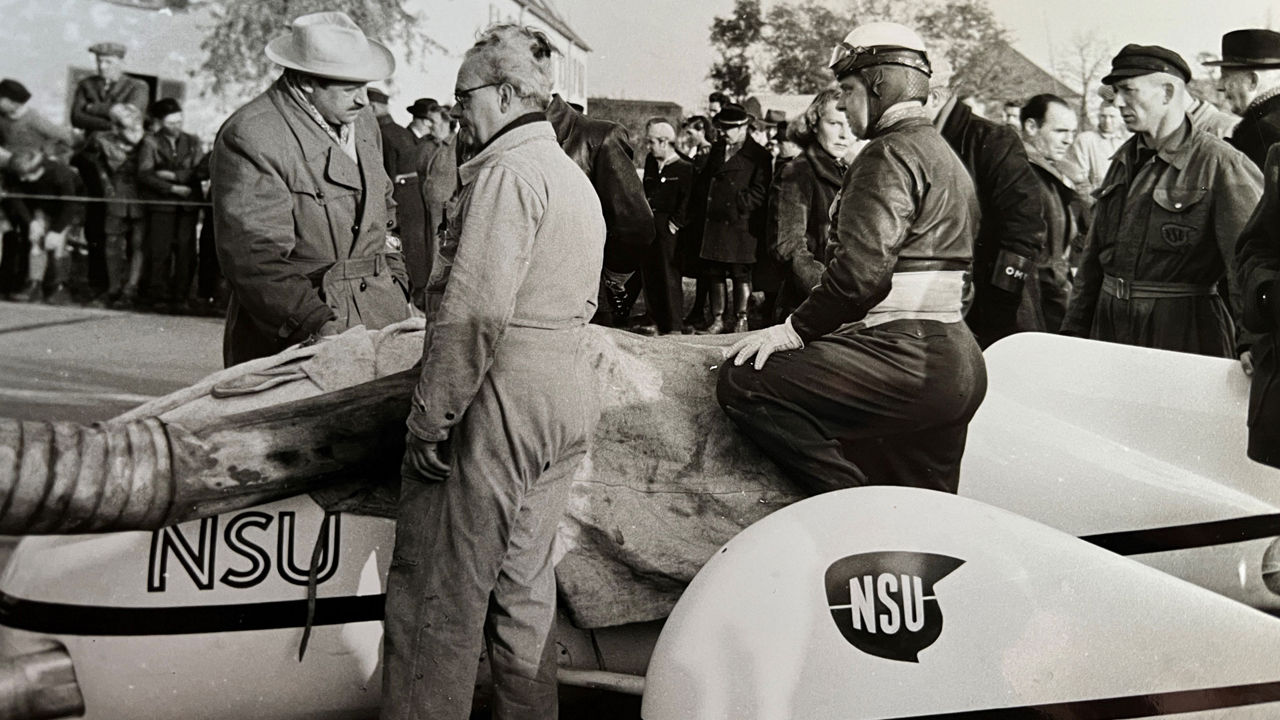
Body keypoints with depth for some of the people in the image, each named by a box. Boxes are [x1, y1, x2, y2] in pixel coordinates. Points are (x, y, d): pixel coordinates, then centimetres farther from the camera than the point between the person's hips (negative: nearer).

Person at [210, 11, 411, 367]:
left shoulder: (363, 122, 14)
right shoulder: (250, 137, -12)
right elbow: (254, 255, -19)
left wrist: (397, 287, 16)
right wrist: (316, 322, -28)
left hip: (375, 310, 6)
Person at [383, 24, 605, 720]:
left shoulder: (508, 171, -13)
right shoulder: (576, 178, 17)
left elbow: (476, 309, -22)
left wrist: (429, 419, -18)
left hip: (498, 404, -9)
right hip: (568, 405, 10)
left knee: (437, 597, 0)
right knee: (524, 586, 18)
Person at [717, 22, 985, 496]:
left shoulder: (890, 154, -9)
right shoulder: (947, 159, 24)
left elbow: (862, 268, -21)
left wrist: (796, 330, -12)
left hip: (905, 361, -11)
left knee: (743, 379, -16)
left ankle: (851, 499, -15)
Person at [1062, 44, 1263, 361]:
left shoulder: (1219, 163, -9)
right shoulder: (1125, 160, 13)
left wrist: (1251, 342, -27)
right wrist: (1073, 330, 15)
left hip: (1183, 330, -6)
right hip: (1110, 323, 6)